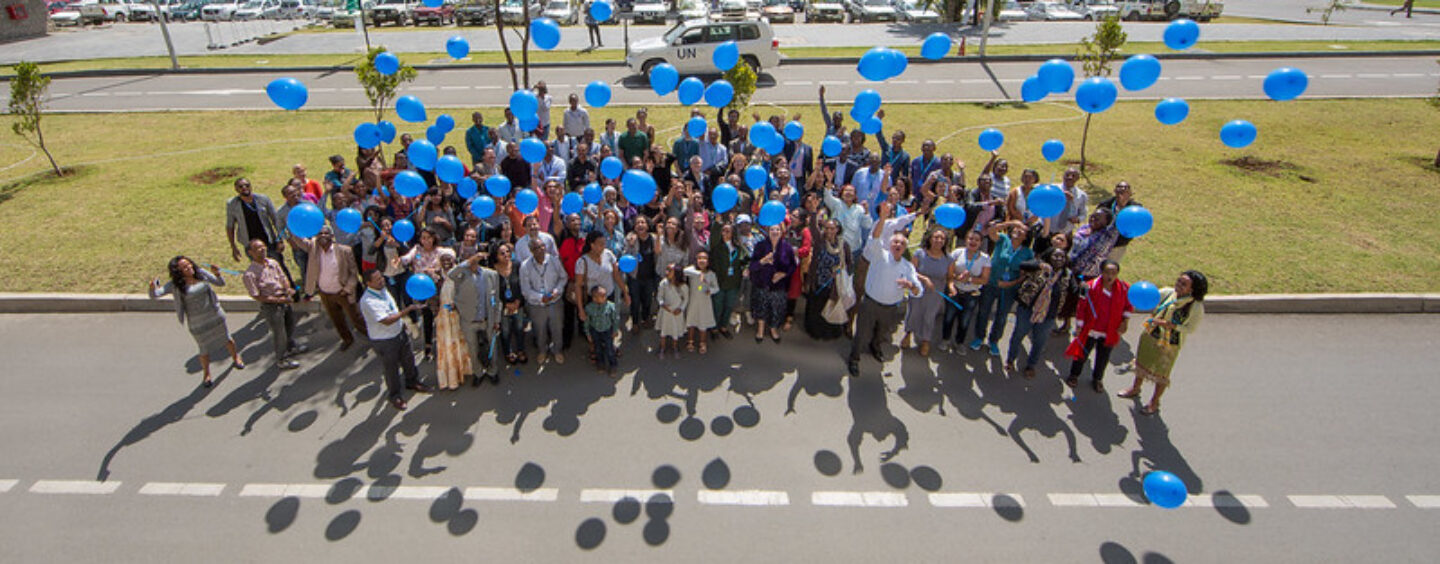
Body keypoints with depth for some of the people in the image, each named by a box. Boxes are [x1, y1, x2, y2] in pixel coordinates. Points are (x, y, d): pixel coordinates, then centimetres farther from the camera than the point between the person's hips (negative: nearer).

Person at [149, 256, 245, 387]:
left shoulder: (201, 274, -7)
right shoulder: (175, 285, -15)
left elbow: (221, 283, 2)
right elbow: (155, 295, -19)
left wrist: (217, 274, -19)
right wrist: (152, 288, -41)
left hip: (215, 315, 2)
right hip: (197, 323, -2)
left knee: (227, 339, 21)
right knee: (204, 349, 9)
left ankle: (235, 358, 50)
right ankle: (207, 375, 32)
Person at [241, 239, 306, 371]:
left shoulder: (273, 263, -3)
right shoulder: (250, 274, -22)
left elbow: (283, 278, 8)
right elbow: (256, 296, -20)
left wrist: (288, 288, -14)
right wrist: (278, 300, -24)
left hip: (284, 301, 7)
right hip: (271, 306, -7)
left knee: (290, 325, 27)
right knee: (279, 333, 8)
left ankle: (291, 348, 53)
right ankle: (281, 360, 29)